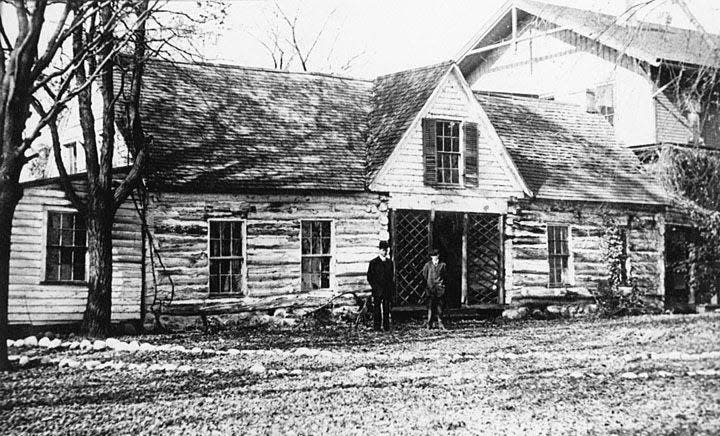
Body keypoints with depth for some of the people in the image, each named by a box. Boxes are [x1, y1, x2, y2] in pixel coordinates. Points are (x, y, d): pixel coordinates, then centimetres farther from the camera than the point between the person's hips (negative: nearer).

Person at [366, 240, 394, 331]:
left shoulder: (390, 262, 13)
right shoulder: (373, 262, 0)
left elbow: (392, 277, 16)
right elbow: (369, 278, -1)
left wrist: (392, 289, 5)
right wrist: (376, 288, -9)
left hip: (387, 290, 3)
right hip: (377, 290, -3)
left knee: (386, 309, 2)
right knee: (377, 309, -2)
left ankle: (386, 327, 5)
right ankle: (376, 327, 2)